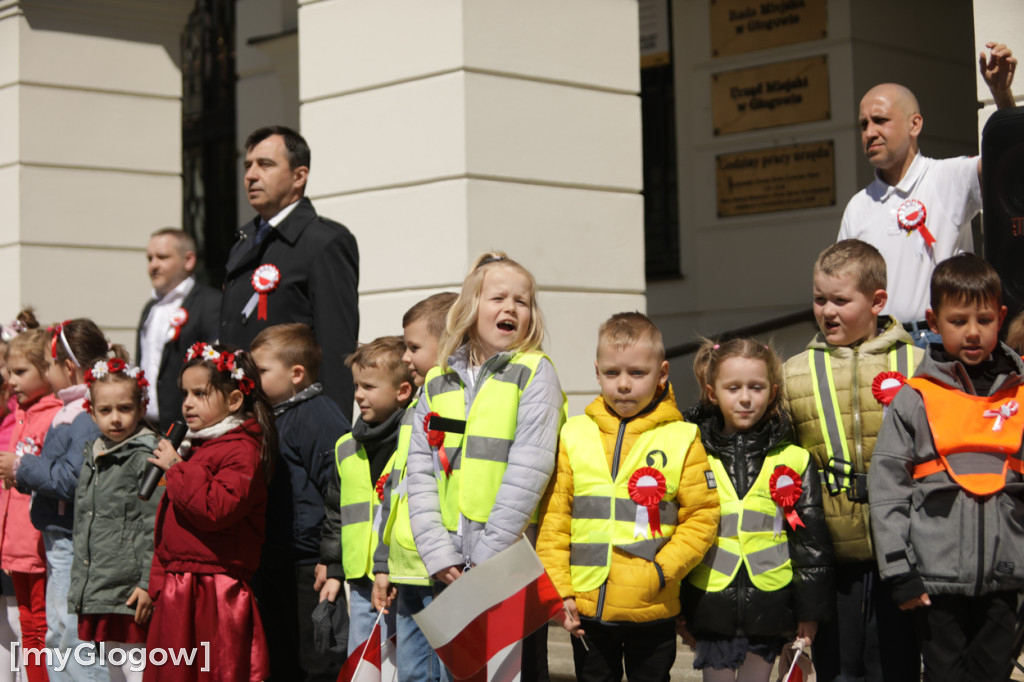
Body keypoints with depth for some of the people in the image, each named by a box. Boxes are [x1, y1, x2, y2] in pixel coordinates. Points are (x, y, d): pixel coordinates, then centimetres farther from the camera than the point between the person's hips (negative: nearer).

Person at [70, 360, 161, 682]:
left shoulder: (147, 457, -10)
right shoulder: (93, 457, 15)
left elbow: (154, 528, -14)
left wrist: (148, 583, -17)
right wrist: (79, 584, 22)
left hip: (130, 593, -8)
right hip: (97, 593, 8)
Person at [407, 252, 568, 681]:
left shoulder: (535, 373, 0)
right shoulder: (437, 383, 12)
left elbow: (529, 469, -10)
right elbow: (420, 472, 7)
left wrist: (487, 553, -14)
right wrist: (437, 552, -5)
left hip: (514, 561, -4)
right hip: (451, 570, 4)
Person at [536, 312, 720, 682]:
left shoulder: (682, 439, -3)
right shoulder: (574, 435, 2)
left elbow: (701, 517, -3)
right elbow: (553, 519, 3)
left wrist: (662, 571, -14)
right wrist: (558, 590, -3)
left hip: (653, 611, -1)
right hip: (586, 609, 2)